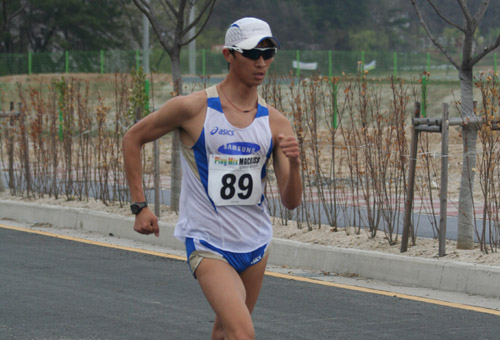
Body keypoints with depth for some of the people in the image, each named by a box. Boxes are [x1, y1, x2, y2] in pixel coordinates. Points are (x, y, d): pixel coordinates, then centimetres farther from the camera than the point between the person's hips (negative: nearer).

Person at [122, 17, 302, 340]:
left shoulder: (276, 122, 0)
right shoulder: (193, 108, -12)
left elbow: (291, 201, -1)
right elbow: (133, 138, 3)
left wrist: (294, 163, -22)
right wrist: (140, 206, -2)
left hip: (256, 244, 5)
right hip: (207, 245, -5)